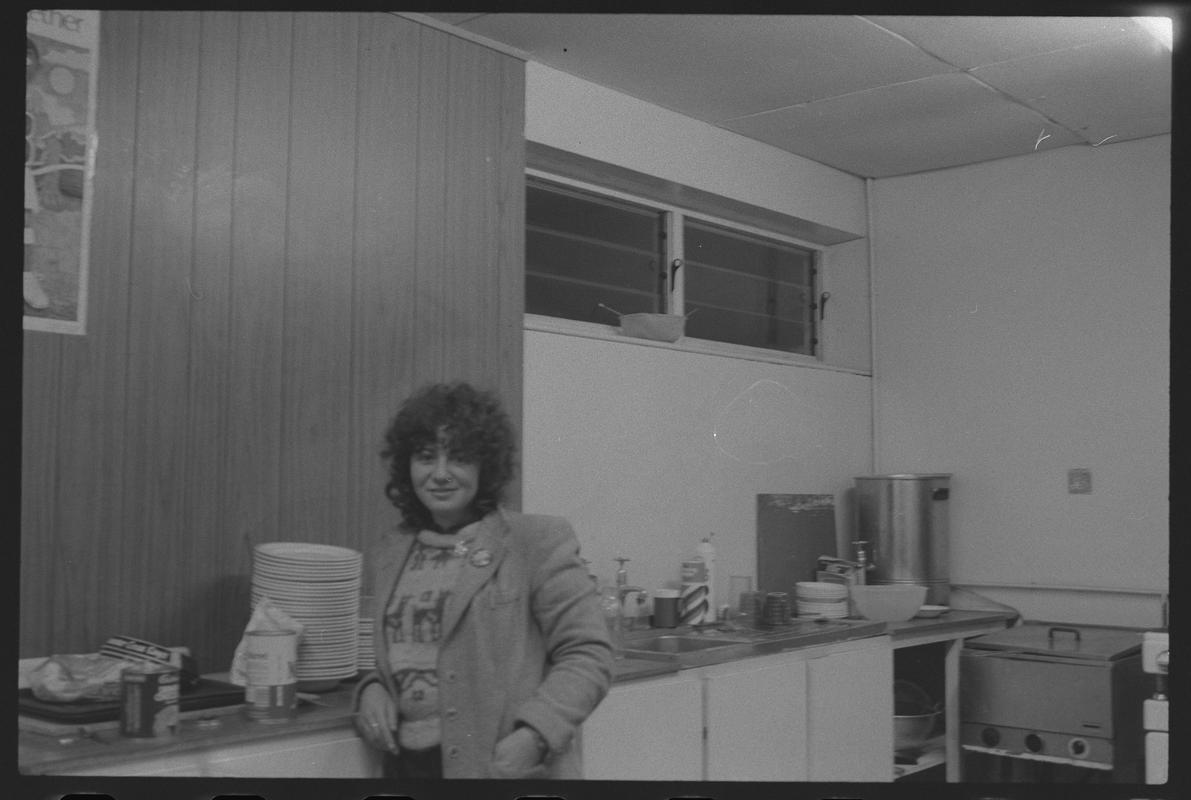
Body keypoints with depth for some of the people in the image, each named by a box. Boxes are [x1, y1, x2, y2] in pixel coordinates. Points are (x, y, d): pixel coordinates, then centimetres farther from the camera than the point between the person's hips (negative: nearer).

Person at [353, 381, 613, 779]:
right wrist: (372, 687, 1)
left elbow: (588, 656, -8)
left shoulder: (539, 542, -5)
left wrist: (531, 738, -19)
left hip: (506, 766, -4)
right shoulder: (388, 553, 11)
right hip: (406, 763, 5)